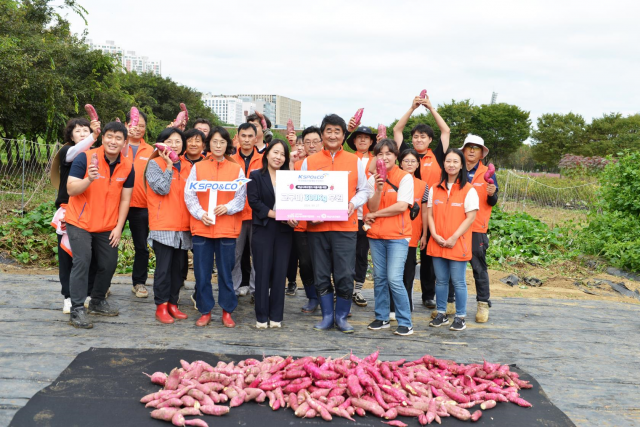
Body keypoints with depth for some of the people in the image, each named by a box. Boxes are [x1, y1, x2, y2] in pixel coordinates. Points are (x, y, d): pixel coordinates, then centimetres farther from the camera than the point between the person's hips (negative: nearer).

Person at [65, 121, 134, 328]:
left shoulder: (127, 166, -4)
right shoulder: (85, 158, -15)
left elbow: (125, 199, 2)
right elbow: (71, 189, -19)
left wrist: (118, 227, -3)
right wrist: (89, 179, -38)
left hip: (107, 226, 4)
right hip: (80, 222, -4)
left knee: (109, 264, 9)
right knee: (82, 262, -11)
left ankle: (98, 303, 28)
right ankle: (77, 310, -6)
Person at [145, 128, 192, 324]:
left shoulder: (188, 166, 13)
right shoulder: (155, 164, -1)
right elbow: (162, 188, -14)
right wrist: (169, 165, -11)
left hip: (183, 225, 5)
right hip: (163, 225, -5)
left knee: (178, 267, 9)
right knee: (164, 267, -4)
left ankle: (173, 303, 19)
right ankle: (161, 306, 6)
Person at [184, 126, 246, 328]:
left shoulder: (236, 169, 7)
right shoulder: (197, 167, 8)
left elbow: (240, 197, 3)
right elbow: (189, 195, 2)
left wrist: (227, 208, -15)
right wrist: (200, 213, -13)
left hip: (226, 227, 0)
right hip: (201, 226, 1)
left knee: (226, 271, 4)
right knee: (202, 272, 4)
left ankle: (227, 311, 17)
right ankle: (205, 311, 16)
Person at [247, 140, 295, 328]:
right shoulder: (256, 176, 4)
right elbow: (254, 202, -8)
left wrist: (292, 218, -15)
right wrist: (277, 215, -16)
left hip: (284, 231, 2)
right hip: (263, 229, -2)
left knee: (280, 272, 3)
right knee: (263, 272, 0)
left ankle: (276, 316, 12)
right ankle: (261, 316, 9)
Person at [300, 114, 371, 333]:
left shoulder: (355, 161, 8)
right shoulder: (309, 161, 8)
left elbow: (364, 190, 10)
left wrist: (353, 204, -10)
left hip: (345, 226, -1)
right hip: (317, 226, 1)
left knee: (345, 274, -2)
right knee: (321, 275, 8)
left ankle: (341, 317, 15)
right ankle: (327, 316, 22)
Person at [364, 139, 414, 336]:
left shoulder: (405, 178, -4)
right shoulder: (373, 179, 8)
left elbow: (402, 206, -12)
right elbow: (372, 207, -1)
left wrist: (375, 215, -5)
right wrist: (378, 189, -18)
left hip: (397, 236, -5)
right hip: (376, 235, 5)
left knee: (394, 279, -12)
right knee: (379, 278, 10)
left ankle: (405, 322, -1)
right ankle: (381, 318, 22)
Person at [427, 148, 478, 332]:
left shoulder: (469, 190, -3)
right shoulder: (435, 189, 9)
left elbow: (470, 217, -7)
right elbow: (430, 214, 9)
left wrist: (454, 238, -13)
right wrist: (435, 235, -6)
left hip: (458, 244, -4)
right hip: (437, 244, 4)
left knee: (458, 282, 1)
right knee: (440, 281, 11)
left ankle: (460, 317, 12)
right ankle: (441, 314, 22)